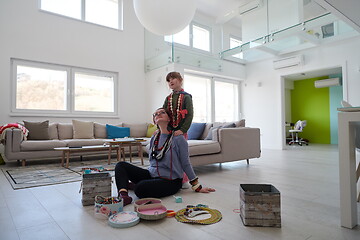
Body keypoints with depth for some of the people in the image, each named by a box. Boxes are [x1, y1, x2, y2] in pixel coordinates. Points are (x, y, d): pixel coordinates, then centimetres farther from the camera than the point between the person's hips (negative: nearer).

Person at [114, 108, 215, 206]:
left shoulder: (178, 138, -12)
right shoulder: (154, 137, 7)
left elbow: (186, 164, -7)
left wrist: (198, 187, -4)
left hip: (171, 181, -6)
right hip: (152, 175, 7)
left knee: (141, 189, -33)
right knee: (121, 165, -5)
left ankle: (131, 185, -1)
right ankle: (123, 195, -24)